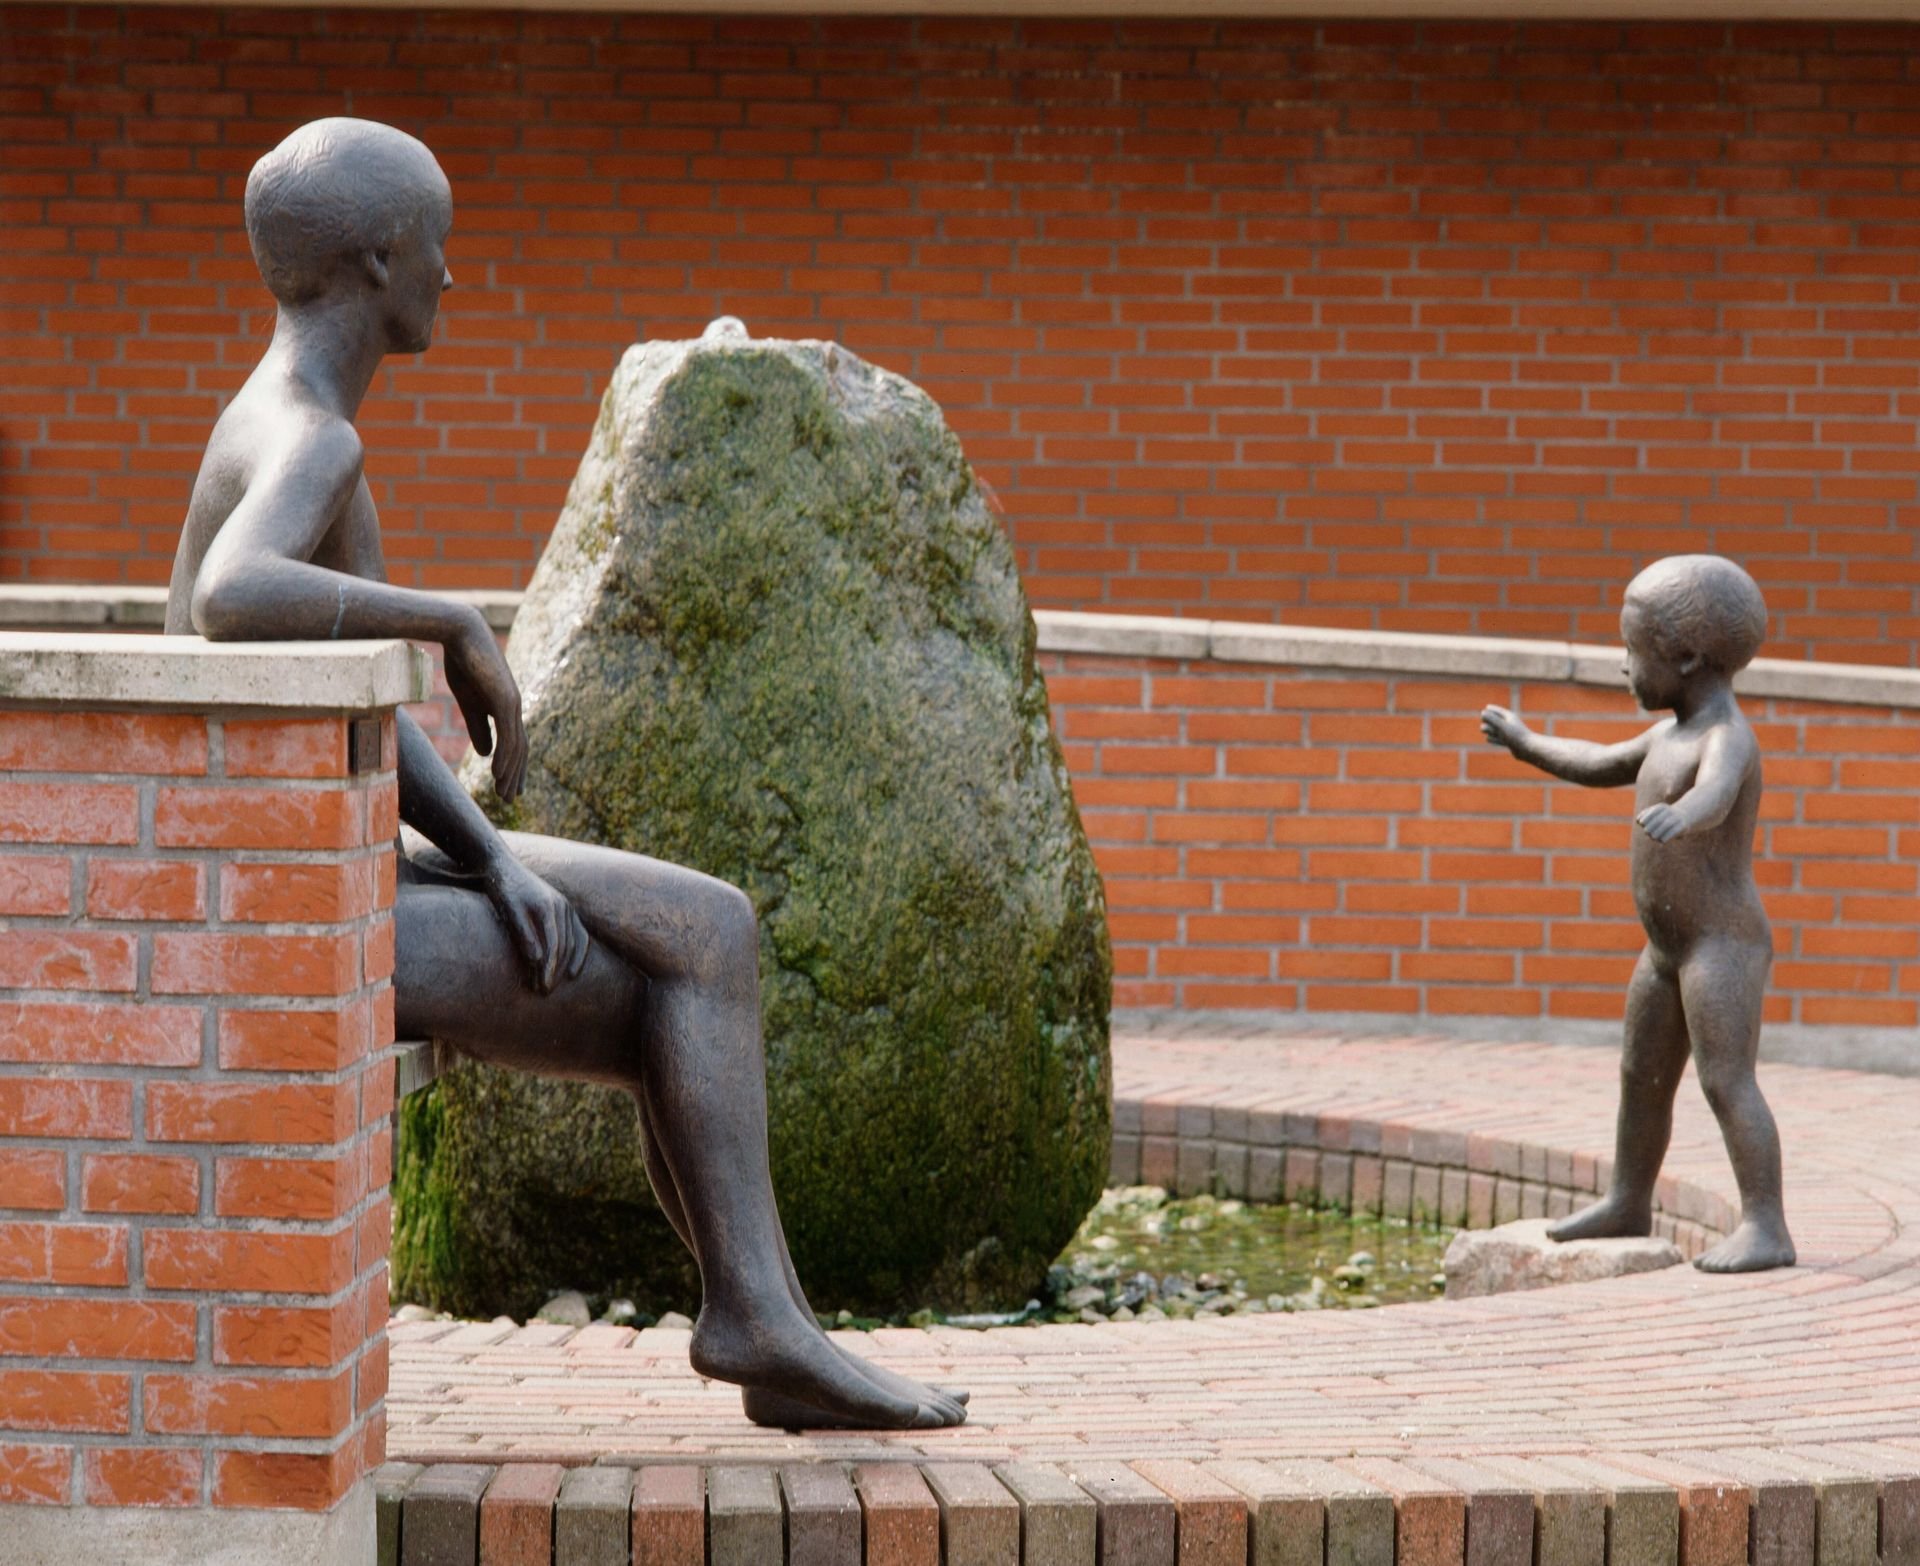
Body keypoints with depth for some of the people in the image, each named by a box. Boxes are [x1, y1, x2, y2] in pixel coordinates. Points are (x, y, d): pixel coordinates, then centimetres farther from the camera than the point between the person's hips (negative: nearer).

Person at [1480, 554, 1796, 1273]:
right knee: (1642, 1076, 20)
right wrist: (1526, 743, 42)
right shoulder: (1669, 735, 11)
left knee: (1728, 1082, -16)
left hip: (1724, 944, -10)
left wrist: (1678, 814, -64)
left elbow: (1715, 796, -42)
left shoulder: (1729, 739, -19)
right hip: (1667, 947, 10)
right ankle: (1627, 1203, 36)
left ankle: (1766, 1227, -16)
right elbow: (1601, 765, 30)